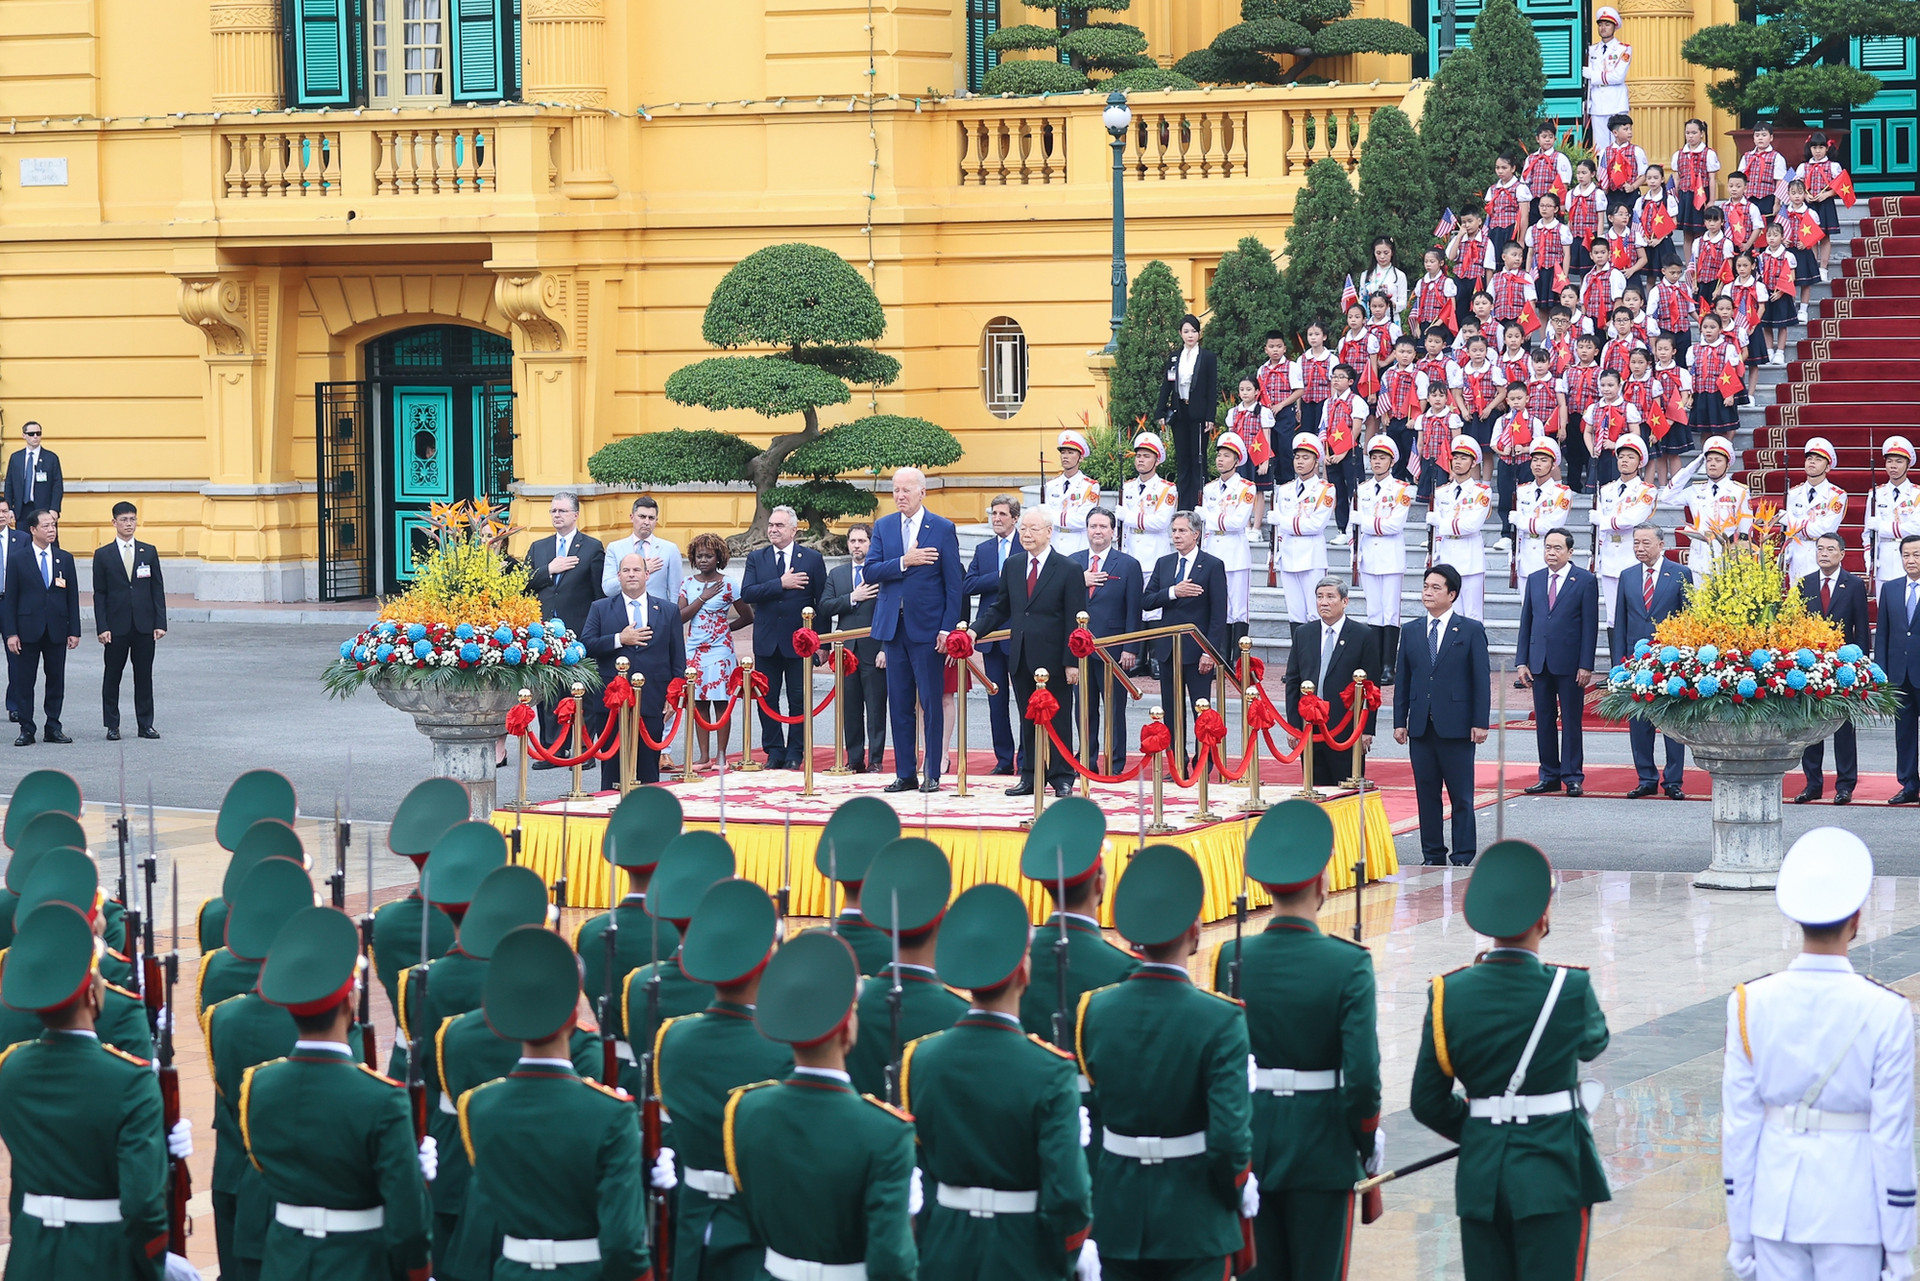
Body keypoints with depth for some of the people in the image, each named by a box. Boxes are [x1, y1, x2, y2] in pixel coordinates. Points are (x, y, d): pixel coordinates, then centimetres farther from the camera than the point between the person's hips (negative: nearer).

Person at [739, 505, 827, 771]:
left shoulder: (812, 559, 2)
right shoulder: (756, 558, 7)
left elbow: (823, 602, 2)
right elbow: (747, 594, -7)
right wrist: (781, 584, -18)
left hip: (799, 641, -2)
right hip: (766, 641, 2)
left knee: (799, 700, 2)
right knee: (767, 699, 4)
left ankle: (794, 753, 10)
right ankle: (774, 751, 13)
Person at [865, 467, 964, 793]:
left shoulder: (943, 529, -1)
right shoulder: (883, 527, 9)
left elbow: (953, 585, -3)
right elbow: (871, 571, -1)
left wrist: (948, 629, -10)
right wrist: (904, 562, -16)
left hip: (927, 628, -4)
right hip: (893, 627, 4)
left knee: (931, 703, -1)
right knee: (899, 704, 6)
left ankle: (932, 774, 4)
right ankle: (905, 773, 11)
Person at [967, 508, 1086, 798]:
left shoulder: (1069, 570, -5)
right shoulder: (1012, 566, 10)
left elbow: (1075, 621, -6)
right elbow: (1000, 608, 15)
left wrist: (1072, 662, -12)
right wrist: (975, 629, -3)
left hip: (1052, 659, -5)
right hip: (1021, 659, 5)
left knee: (1058, 720, 3)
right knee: (1027, 720, 10)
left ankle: (1061, 777, 11)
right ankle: (1030, 777, 16)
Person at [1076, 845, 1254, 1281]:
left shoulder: (1094, 1010, -5)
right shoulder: (1220, 1020, -17)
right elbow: (1230, 1132, -19)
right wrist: (1240, 1188, -1)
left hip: (1116, 1212, 3)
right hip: (1194, 1222, -3)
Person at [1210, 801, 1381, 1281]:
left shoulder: (1232, 959, -4)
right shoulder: (1348, 964, -13)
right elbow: (1362, 1074, -16)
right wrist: (1369, 1144, 0)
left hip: (1248, 1145, 3)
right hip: (1322, 1151, -3)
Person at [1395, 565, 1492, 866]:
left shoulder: (1471, 630, 2)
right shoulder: (1411, 631, 12)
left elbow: (1482, 679, -1)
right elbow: (1402, 680, 12)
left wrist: (1479, 723, -8)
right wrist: (1400, 721, 5)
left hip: (1456, 726, -4)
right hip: (1420, 726, 4)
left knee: (1461, 796, -1)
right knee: (1426, 795, 6)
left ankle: (1463, 858, 3)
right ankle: (1432, 856, 13)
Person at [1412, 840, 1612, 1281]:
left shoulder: (1448, 994, -4)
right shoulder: (1570, 989, -12)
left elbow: (1428, 1103, 2)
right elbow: (1593, 1043, 12)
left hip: (1480, 1175, 3)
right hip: (1552, 1178, -3)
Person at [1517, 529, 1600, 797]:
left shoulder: (1585, 581, -2)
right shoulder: (1535, 580, 12)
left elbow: (1590, 625, -5)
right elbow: (1526, 622, 12)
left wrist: (1586, 665, -11)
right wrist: (1522, 662, 5)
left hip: (1570, 663, -5)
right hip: (1540, 662, 5)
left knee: (1571, 722, 0)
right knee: (1543, 721, 7)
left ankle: (1572, 777, 6)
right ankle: (1549, 776, 15)